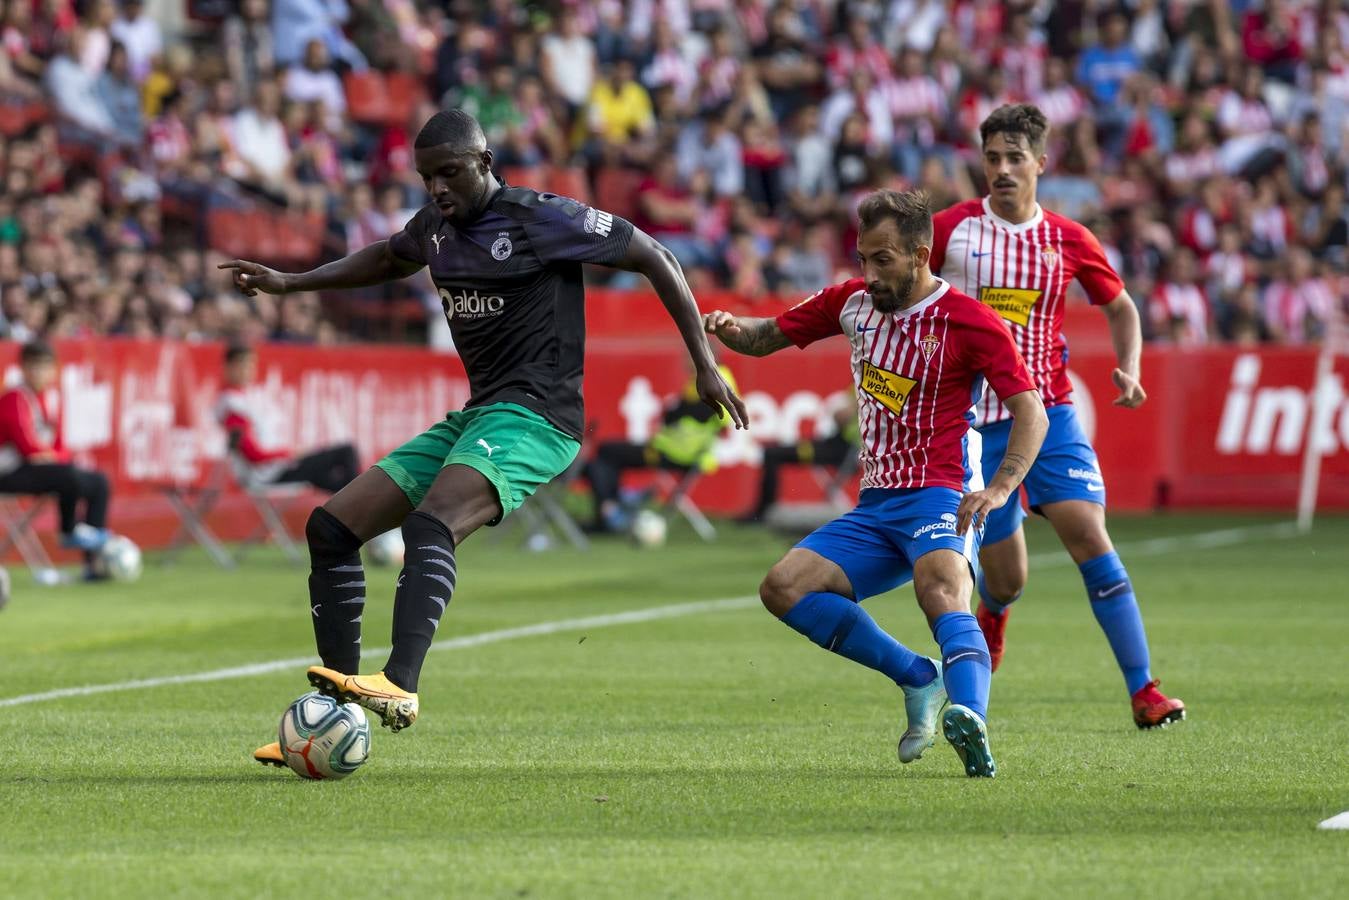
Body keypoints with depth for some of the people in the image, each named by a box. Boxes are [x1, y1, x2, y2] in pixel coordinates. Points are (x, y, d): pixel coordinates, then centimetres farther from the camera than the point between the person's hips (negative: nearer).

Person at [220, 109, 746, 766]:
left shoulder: (541, 219, -8)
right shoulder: (437, 226, 14)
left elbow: (653, 259, -3)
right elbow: (389, 259, 38)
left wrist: (705, 365, -7)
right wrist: (287, 284, 30)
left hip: (535, 414, -9)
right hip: (473, 416, 9)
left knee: (430, 523, -36)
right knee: (331, 527, 1)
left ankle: (399, 687, -53)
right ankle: (337, 715, 0)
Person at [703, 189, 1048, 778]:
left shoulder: (969, 321, -8)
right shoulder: (855, 302, 10)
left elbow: (1031, 412, -9)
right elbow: (767, 337, 20)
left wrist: (997, 490, -25)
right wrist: (729, 327, -5)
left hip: (939, 498, -7)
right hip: (875, 507, 7)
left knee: (941, 590, -37)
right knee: (783, 587, -13)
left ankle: (970, 718, -63)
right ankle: (920, 681, -9)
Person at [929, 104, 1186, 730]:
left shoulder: (1069, 241, 3)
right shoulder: (950, 229, -2)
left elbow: (1120, 306, 18)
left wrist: (1128, 368, 2)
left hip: (1048, 413, 1)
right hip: (972, 418, 0)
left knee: (1088, 534, -18)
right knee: (1005, 580, 2)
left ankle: (1143, 691, -16)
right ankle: (992, 616, 42)